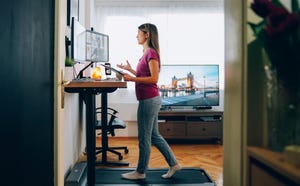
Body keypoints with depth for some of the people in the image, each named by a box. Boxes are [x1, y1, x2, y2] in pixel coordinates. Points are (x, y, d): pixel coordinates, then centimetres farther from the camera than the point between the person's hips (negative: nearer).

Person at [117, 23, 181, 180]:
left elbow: (154, 78, -20)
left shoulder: (151, 52, -14)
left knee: (144, 137, 2)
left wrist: (132, 78, -21)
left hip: (149, 100, -10)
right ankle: (173, 164, 25)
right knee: (154, 135, 16)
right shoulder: (147, 52, 16)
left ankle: (140, 172, 15)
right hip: (150, 99, 10)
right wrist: (130, 70, 16)